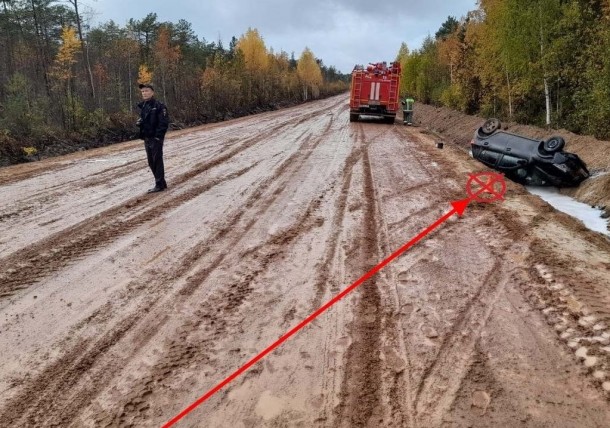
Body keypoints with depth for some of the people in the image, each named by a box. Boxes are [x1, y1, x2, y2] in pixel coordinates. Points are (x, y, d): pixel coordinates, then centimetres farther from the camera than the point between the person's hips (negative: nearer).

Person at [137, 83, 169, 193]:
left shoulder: (159, 106, -11)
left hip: (156, 139, -8)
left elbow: (164, 122, -16)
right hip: (147, 138, 8)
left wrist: (158, 136, -19)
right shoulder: (143, 106, 14)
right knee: (151, 162, 12)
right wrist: (139, 122, 1)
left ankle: (160, 185, 4)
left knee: (157, 161, -3)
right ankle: (161, 183, 22)